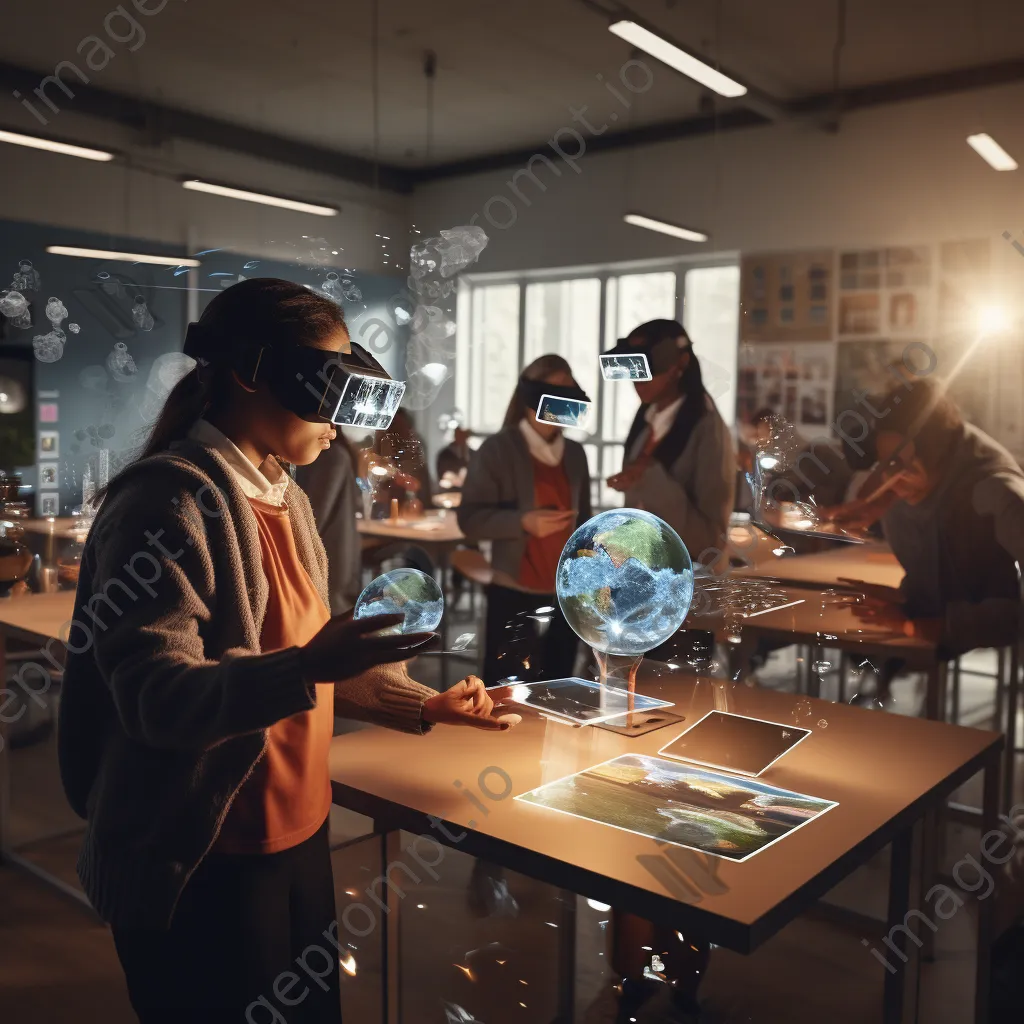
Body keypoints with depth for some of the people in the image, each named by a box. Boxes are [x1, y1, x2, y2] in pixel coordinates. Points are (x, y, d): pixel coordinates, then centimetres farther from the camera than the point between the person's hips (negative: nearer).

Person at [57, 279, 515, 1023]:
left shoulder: (285, 499, 8)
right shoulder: (169, 499, -19)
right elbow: (156, 696, -25)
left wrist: (422, 706, 9)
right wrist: (304, 669, -40)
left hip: (297, 835, 9)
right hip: (201, 865, -8)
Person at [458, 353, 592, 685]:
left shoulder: (576, 453, 11)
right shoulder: (498, 449, -5)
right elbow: (470, 517, -9)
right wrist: (523, 522, -23)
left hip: (565, 596, 5)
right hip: (515, 596, -5)